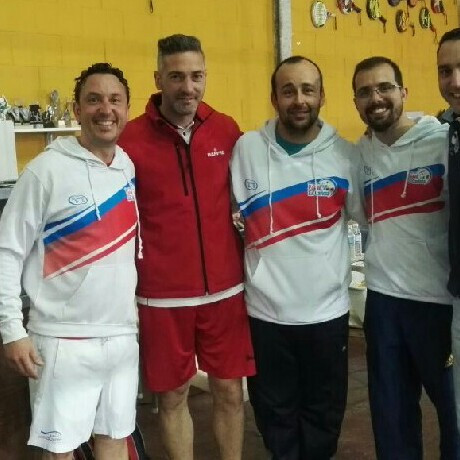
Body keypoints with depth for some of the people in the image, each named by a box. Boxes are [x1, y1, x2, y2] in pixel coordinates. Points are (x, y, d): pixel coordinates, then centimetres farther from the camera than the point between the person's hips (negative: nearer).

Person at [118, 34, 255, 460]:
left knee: (229, 391, 13)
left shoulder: (227, 131, 1)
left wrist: (249, 266, 8)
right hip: (162, 295, -2)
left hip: (226, 289, 2)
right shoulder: (130, 139, -7)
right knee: (172, 395, 12)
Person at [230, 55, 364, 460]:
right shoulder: (247, 148, -3)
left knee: (325, 410, 17)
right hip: (266, 309, 0)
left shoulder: (345, 153, -2)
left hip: (327, 308, 1)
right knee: (275, 411, 16)